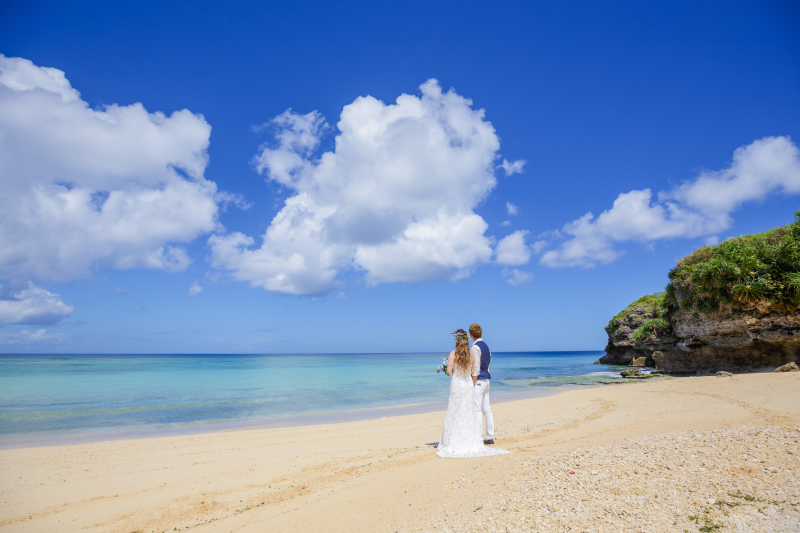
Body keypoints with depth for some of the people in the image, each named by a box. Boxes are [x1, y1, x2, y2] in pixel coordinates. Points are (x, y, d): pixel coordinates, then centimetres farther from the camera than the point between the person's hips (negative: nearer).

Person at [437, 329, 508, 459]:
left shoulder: (453, 354, -12)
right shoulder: (471, 355, 0)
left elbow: (449, 370, -20)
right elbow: (472, 371, 8)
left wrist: (452, 373, 2)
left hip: (456, 385, -4)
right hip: (469, 385, 4)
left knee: (454, 415, 6)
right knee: (469, 414, 12)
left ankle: (454, 445, 9)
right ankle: (471, 443, 16)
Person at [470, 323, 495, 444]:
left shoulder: (475, 347, -15)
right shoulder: (486, 346, 12)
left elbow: (476, 369, -18)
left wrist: (472, 385, -14)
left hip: (478, 380, -9)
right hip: (486, 380, 9)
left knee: (477, 410, -4)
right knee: (487, 409, 12)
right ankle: (490, 437, 19)